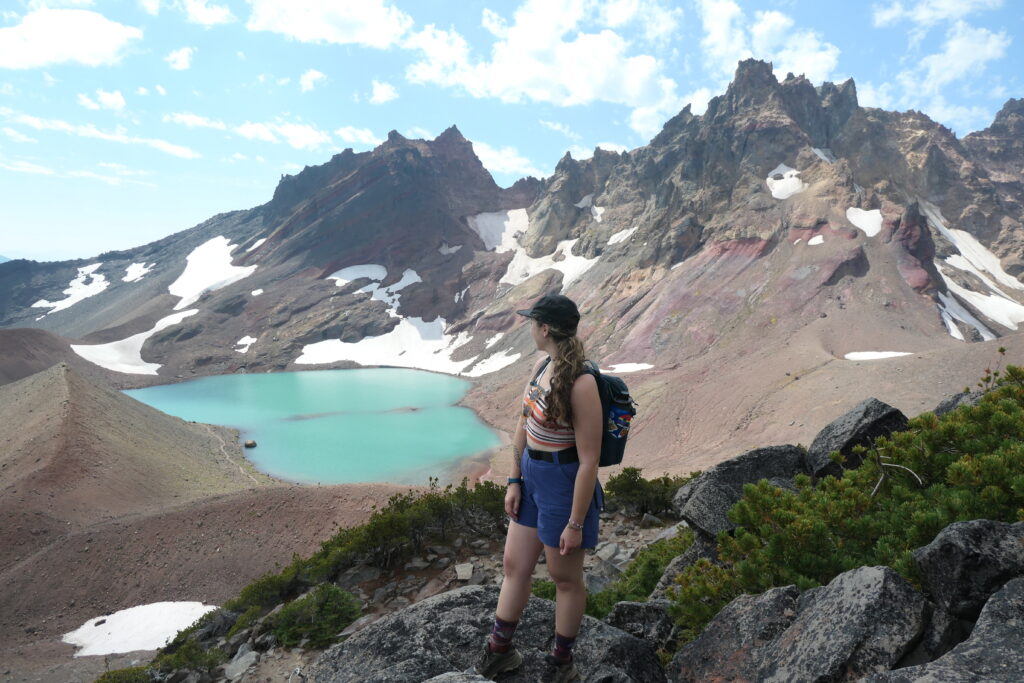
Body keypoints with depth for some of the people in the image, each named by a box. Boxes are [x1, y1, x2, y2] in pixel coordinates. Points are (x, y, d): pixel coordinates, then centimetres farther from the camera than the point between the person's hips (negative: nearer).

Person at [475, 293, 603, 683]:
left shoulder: (581, 384, -27)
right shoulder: (542, 366, -1)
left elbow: (589, 460, -23)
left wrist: (576, 523, -17)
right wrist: (514, 481, 9)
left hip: (564, 483, -8)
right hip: (532, 476, 8)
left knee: (565, 578, 14)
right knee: (515, 566, 20)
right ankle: (499, 651, 40)